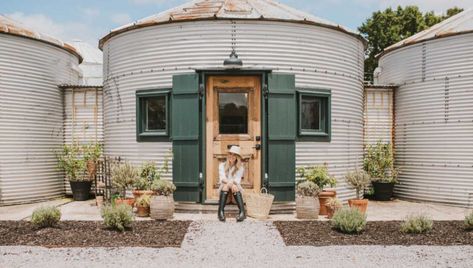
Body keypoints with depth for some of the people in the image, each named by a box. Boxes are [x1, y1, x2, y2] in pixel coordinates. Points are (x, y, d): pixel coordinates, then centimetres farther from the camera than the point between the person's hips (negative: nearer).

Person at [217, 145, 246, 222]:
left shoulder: (240, 167, 6)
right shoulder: (222, 165, 6)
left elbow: (237, 180, -8)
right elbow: (222, 178, -9)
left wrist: (232, 183, -32)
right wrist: (229, 183, -31)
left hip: (236, 188, 0)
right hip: (224, 188, 0)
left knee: (235, 187, -33)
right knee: (225, 186, -32)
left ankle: (242, 212, -47)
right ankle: (221, 212, -43)